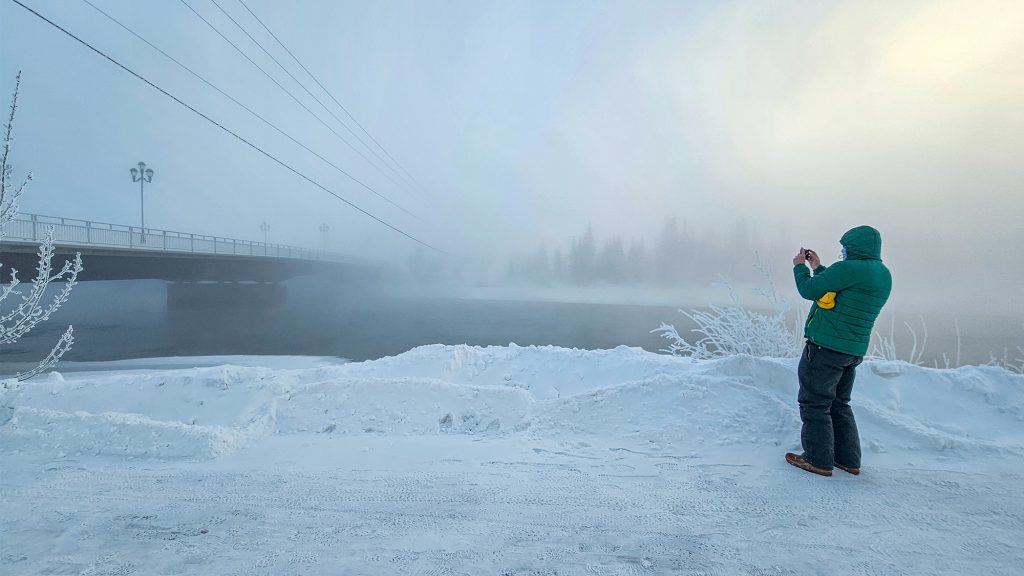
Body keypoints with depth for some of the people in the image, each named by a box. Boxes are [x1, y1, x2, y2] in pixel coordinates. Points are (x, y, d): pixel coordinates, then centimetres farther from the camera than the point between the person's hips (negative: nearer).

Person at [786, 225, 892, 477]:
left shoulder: (851, 269, -18)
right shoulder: (883, 275, 11)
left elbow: (809, 290, -13)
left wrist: (800, 266, 5)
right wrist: (818, 267, 24)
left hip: (826, 347, -9)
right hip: (854, 350, 9)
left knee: (814, 403, 2)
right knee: (839, 404, 20)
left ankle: (818, 460, 8)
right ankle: (849, 460, 25)